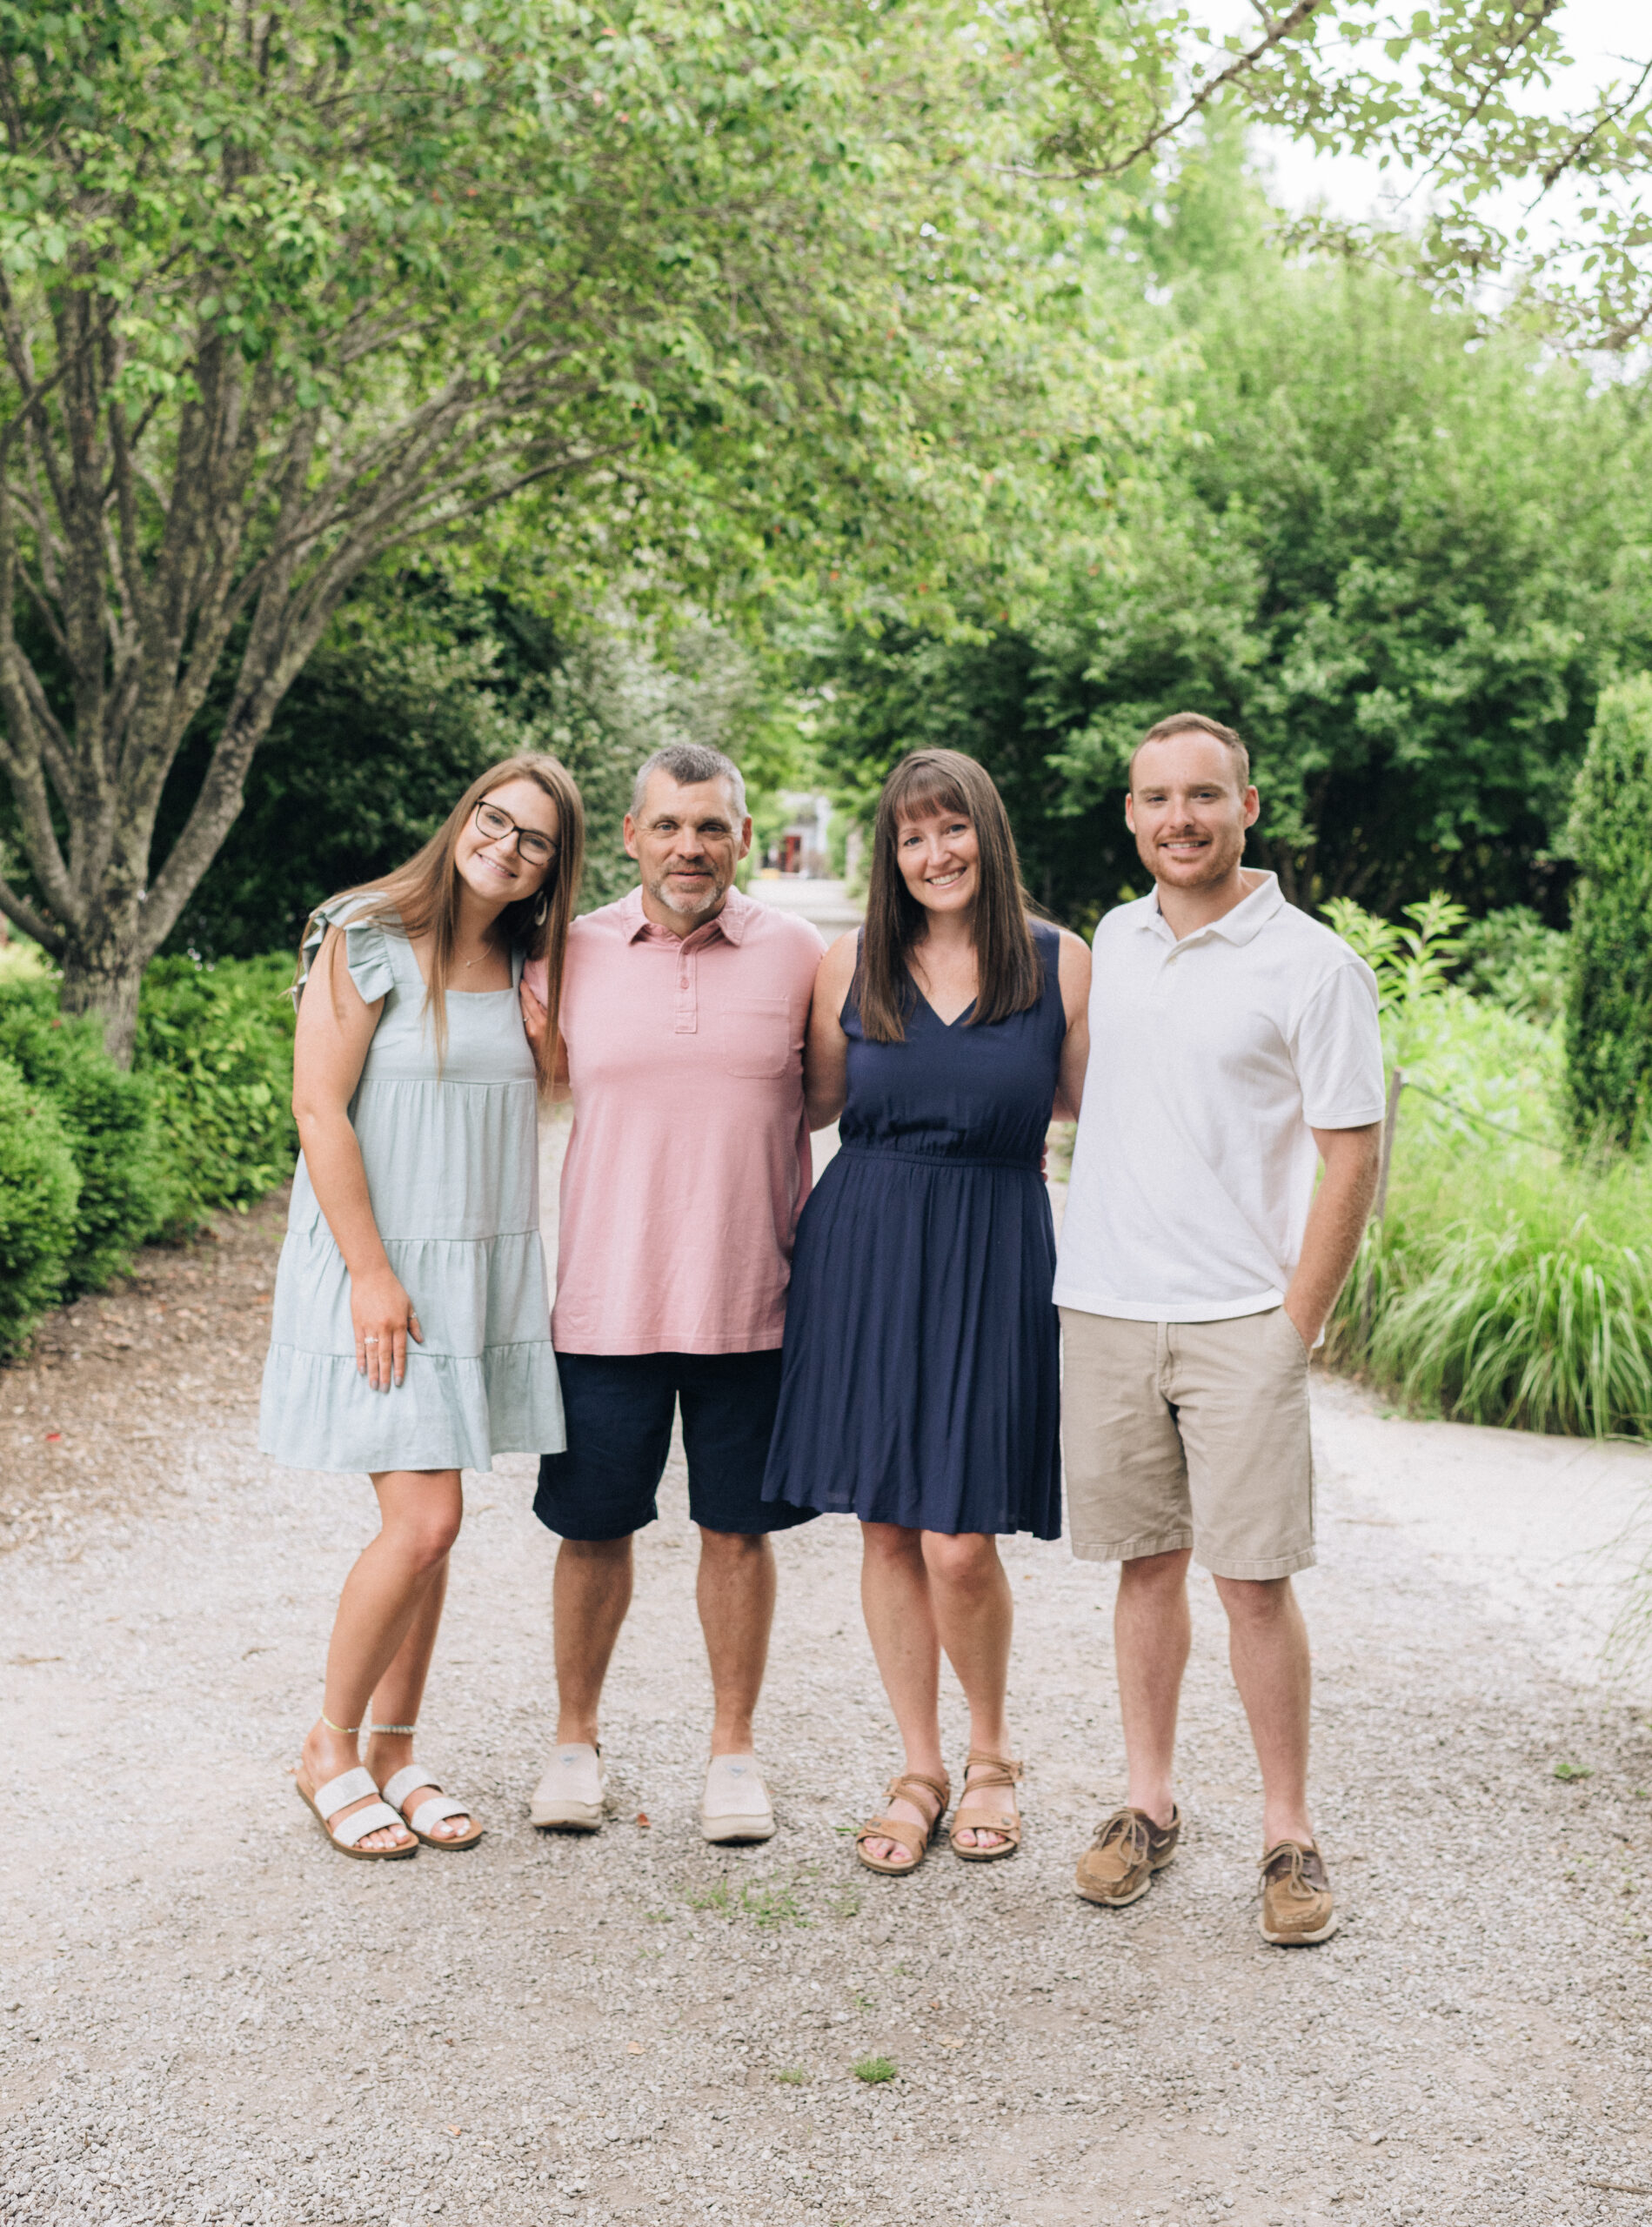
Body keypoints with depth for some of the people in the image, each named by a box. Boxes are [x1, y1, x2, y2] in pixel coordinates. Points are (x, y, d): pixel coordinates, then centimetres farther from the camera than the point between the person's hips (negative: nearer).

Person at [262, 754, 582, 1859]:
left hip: (487, 1272, 6)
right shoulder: (366, 939, -9)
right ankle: (332, 1750, 10)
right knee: (424, 1522, -10)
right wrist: (372, 1271, -17)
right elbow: (320, 1108, -13)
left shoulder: (524, 967, 10)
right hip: (380, 1269, -6)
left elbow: (542, 1100, 18)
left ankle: (395, 1751, 23)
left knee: (429, 1525, 9)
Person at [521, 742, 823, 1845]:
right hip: (606, 1299, 0)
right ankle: (577, 1736, 29)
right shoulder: (572, 955, 2)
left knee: (738, 1528, 9)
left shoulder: (799, 954, 1)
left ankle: (734, 1747, 25)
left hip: (750, 1300, 0)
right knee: (593, 1528, 9)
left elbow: (824, 1098, 11)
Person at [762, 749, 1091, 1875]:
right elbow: (815, 1102, 16)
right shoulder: (852, 965, 6)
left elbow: (1093, 1104, 6)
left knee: (962, 1541, -6)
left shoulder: (1061, 963, 1)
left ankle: (992, 1753, 23)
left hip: (994, 1262, -2)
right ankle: (922, 1771, 25)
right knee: (886, 1527, 7)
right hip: (862, 1253, 2)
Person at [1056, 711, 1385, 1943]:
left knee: (1255, 1580, -2)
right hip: (1105, 1311, 4)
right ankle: (1149, 1804, 22)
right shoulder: (1113, 942, 10)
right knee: (1147, 1564, 11)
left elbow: (1352, 1159, -6)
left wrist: (1296, 1325, -10)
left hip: (1241, 1319, -4)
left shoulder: (1312, 965, -6)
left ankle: (1289, 1833, 11)